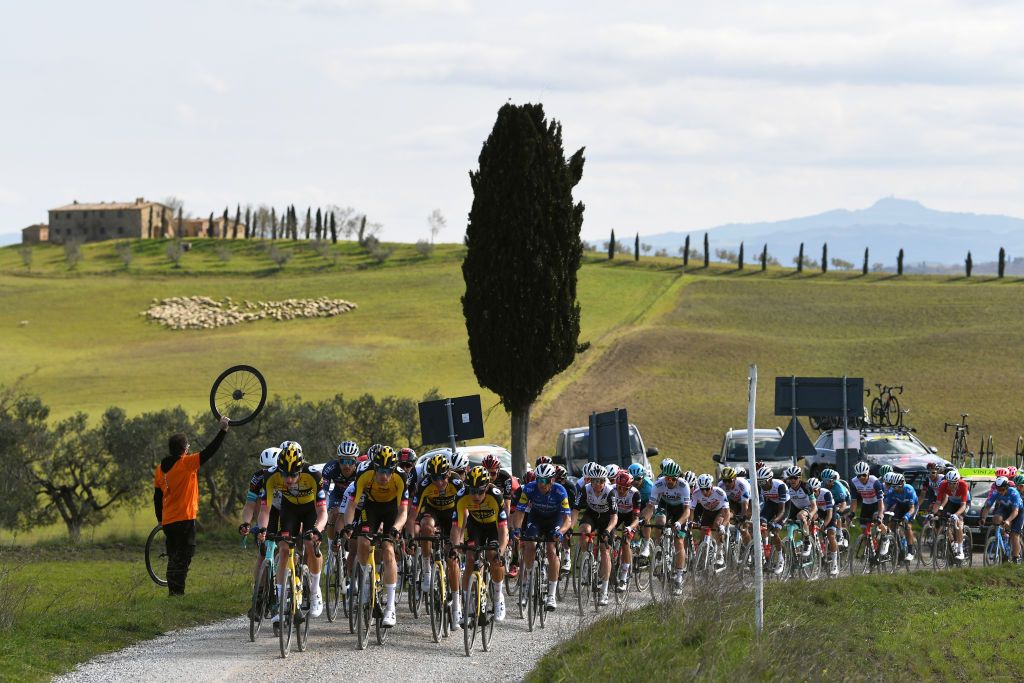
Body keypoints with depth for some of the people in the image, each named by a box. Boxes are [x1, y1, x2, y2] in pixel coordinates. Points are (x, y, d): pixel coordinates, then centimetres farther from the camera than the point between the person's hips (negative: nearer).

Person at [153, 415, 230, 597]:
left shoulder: (160, 469, 8)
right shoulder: (187, 463, -11)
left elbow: (157, 497, 14)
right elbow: (208, 452, -15)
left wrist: (160, 520, 23)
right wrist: (223, 430, -9)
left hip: (168, 521, 7)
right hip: (184, 519, -7)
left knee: (174, 557, 15)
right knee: (183, 557, -4)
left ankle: (172, 589, 15)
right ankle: (178, 590, -9)